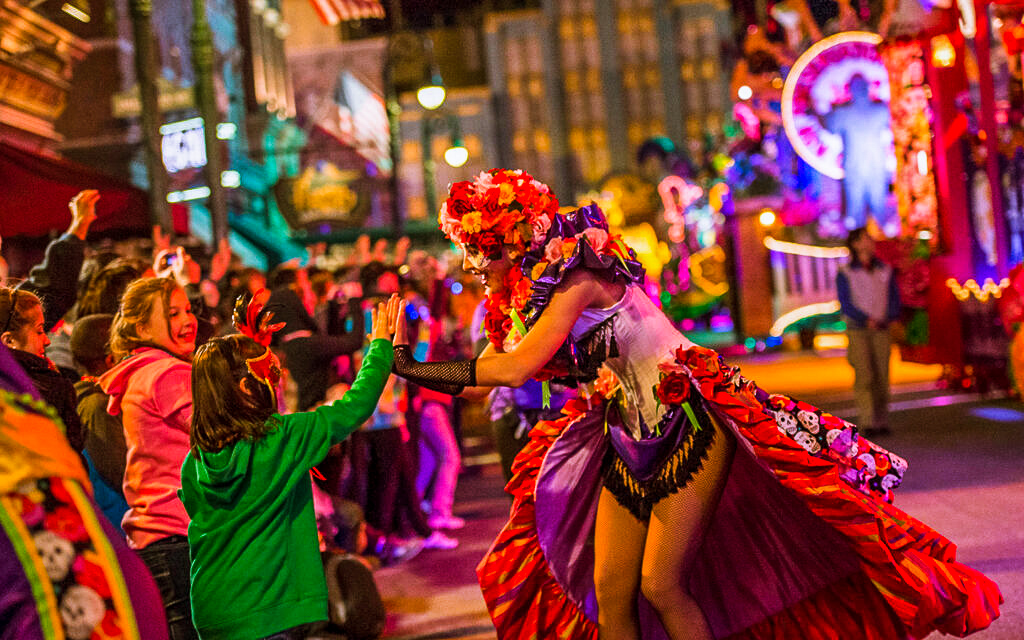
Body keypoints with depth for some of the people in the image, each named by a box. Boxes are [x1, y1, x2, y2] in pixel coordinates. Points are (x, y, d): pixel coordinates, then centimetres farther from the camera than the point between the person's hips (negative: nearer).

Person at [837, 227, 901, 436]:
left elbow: (895, 301, 9)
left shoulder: (885, 271, 10)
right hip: (857, 330, -3)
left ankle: (882, 422, 7)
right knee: (864, 375, -13)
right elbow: (845, 305, -4)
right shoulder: (845, 274, 0)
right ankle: (867, 423, -16)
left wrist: (885, 319, -9)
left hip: (881, 331, 3)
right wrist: (867, 320, -15)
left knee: (882, 376, 0)